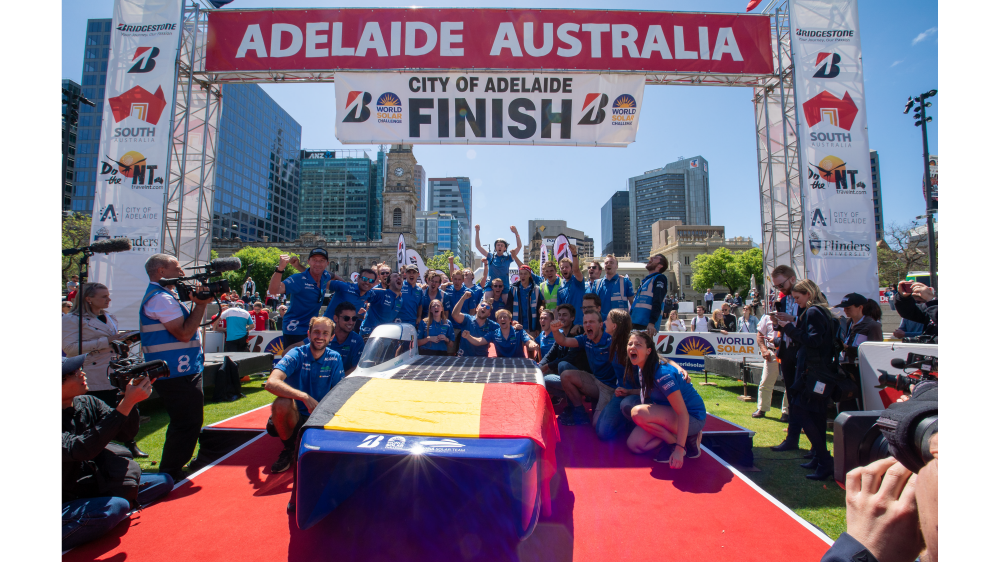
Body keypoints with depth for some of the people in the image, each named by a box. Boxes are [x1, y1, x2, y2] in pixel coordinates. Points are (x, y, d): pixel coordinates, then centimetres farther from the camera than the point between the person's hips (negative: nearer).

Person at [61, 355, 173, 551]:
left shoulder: (87, 403, -1)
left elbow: (126, 434, -3)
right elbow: (81, 449, -36)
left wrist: (131, 399, -20)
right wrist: (126, 404, -37)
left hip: (95, 488, 7)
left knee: (164, 481, 0)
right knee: (114, 508, -34)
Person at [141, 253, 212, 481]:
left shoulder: (162, 296, 18)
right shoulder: (161, 298, -17)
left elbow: (187, 326, 20)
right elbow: (184, 333, -23)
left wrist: (198, 303, 8)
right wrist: (200, 304, -15)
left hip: (177, 372, 11)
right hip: (178, 374, -11)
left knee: (183, 423, 22)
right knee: (187, 424, -3)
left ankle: (170, 471, 36)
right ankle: (170, 475, 10)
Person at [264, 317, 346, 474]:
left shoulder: (335, 359, -3)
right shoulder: (296, 354, -12)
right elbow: (271, 383, -27)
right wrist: (304, 397, -39)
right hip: (293, 418, -2)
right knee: (282, 403, -34)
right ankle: (288, 449, -5)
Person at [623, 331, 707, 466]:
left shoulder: (662, 373, -28)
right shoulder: (641, 369, -3)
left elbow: (683, 413, -29)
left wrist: (679, 449, -34)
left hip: (692, 418, -8)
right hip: (669, 413, 8)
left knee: (638, 412, -31)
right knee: (634, 445, -5)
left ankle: (681, 441, -9)